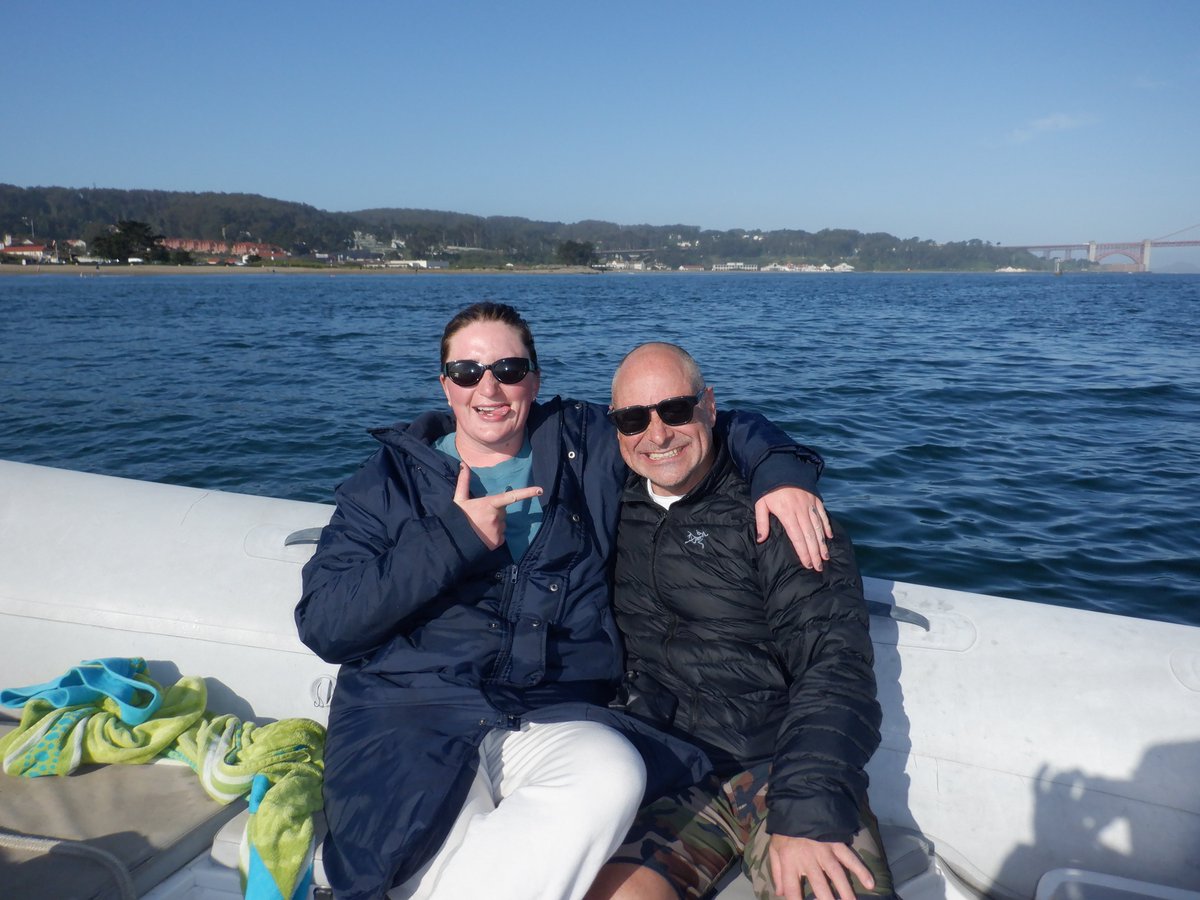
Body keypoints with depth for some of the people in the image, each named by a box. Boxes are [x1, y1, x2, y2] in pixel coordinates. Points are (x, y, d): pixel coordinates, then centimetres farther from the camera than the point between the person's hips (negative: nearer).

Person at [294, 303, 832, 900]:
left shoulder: (590, 446, 12)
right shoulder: (392, 478, 9)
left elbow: (720, 426, 20)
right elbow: (321, 623, -1)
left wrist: (780, 470, -1)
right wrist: (454, 539, -8)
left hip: (555, 715, 3)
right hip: (412, 721, -2)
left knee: (613, 772, -31)